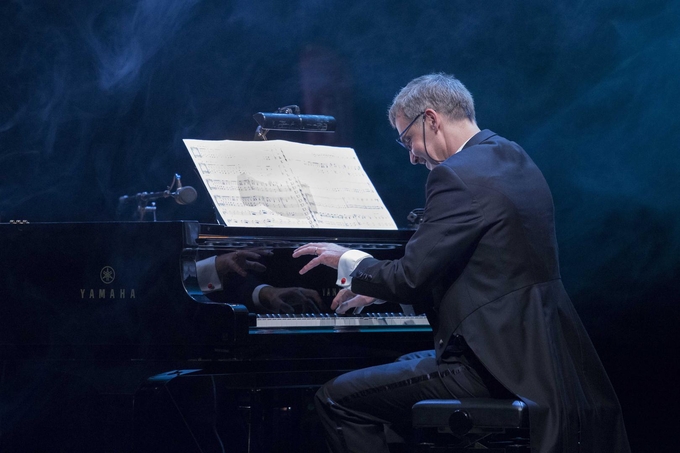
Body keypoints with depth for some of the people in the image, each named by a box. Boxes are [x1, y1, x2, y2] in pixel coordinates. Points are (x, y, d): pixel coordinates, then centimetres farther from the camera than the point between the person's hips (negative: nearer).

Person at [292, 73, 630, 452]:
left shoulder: (457, 176, -16)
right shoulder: (513, 159, 14)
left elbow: (411, 277, -18)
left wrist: (353, 264, 2)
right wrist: (375, 287, 24)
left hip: (495, 367, -10)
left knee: (338, 400, -8)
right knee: (404, 364, 33)